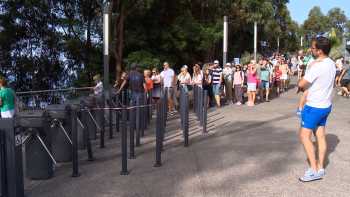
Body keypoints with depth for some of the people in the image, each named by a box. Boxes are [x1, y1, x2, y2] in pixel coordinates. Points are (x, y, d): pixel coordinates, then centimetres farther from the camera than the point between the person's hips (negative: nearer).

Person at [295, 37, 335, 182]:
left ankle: (314, 170, -2)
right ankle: (320, 167, 19)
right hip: (325, 105, 9)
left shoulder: (319, 66, -23)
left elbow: (301, 83, -22)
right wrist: (303, 87, 6)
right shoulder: (331, 63, 5)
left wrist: (299, 86, 2)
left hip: (314, 107, -9)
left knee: (304, 136, -3)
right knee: (320, 136, 13)